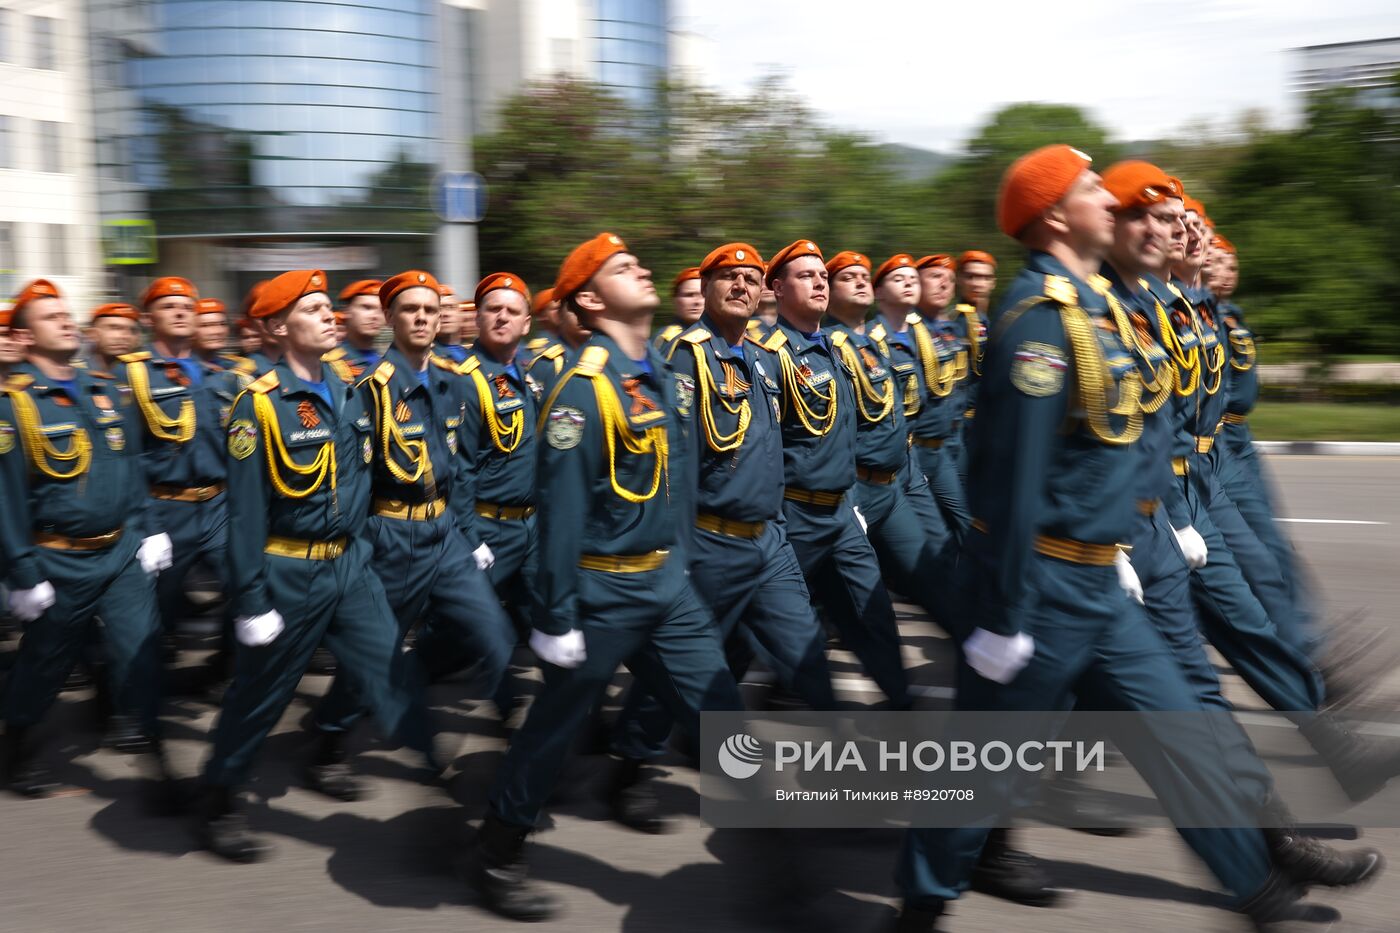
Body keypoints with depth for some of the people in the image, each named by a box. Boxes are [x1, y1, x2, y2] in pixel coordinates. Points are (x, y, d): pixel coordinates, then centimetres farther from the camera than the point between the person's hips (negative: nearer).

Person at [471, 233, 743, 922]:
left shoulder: (658, 373, 6)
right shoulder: (583, 388, -19)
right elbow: (561, 508, -20)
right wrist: (555, 615, -19)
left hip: (667, 581, 7)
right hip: (605, 589, -7)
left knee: (720, 710, 8)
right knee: (556, 724, 8)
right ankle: (497, 857, 28)